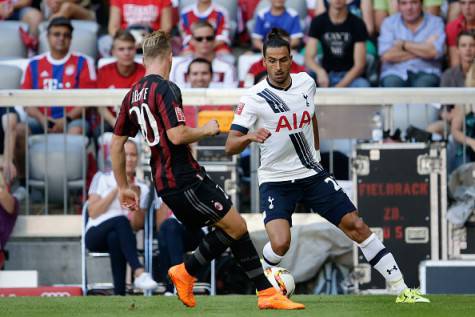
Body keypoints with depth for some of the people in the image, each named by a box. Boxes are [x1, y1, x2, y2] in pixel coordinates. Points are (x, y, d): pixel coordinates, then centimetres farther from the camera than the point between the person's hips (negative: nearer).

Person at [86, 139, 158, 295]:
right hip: (96, 234, -2)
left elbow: (137, 226, 7)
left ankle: (119, 296, -48)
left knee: (115, 238, -39)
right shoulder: (102, 178, 9)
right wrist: (116, 190, -8)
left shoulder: (142, 188, 14)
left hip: (118, 236, 2)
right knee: (120, 220, -37)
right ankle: (139, 272, -53)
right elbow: (93, 212, -3)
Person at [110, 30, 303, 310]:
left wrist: (123, 187, 24)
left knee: (227, 228, 14)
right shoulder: (165, 89, -13)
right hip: (185, 179, -9)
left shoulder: (132, 95, 14)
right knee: (237, 227, -4)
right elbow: (177, 135, -23)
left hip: (165, 185, 9)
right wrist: (207, 130, -4)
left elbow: (116, 143, 18)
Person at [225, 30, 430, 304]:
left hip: (312, 175, 4)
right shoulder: (254, 98, -15)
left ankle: (401, 289, 5)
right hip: (276, 181, -4)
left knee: (356, 226, -1)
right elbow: (230, 146, -20)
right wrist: (250, 137, -40)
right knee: (280, 243, -24)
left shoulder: (306, 83, 0)